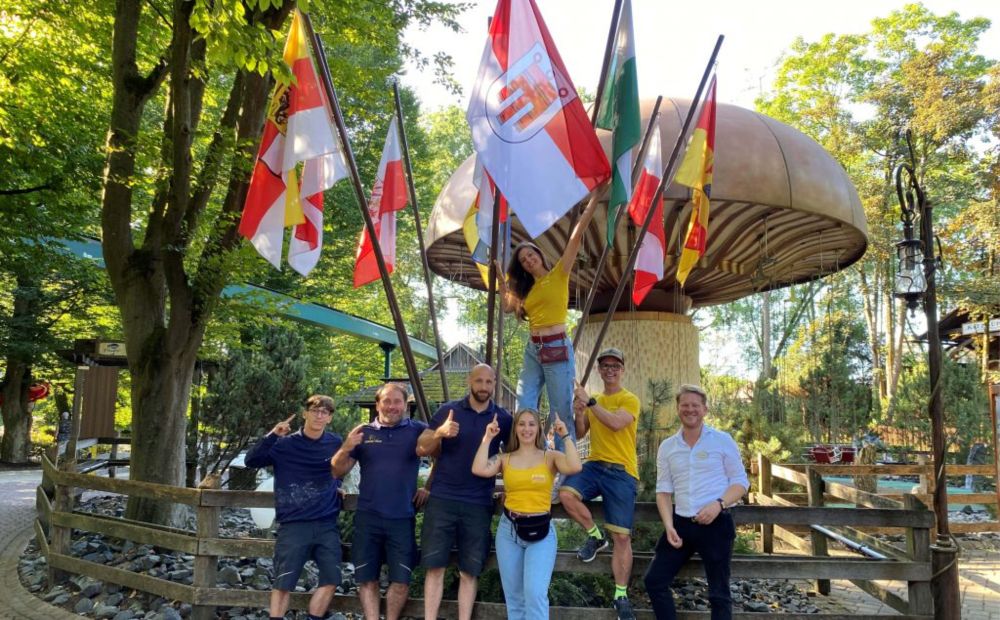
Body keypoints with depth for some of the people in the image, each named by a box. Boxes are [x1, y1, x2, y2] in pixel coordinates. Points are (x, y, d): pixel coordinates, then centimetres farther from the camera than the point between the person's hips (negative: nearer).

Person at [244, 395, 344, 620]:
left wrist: (337, 486, 10)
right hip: (293, 525, -3)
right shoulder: (285, 444, -3)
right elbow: (251, 461, -10)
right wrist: (272, 436, -21)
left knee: (331, 580, 0)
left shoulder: (336, 444, 5)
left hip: (327, 525, 3)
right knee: (283, 583, -1)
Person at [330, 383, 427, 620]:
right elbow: (337, 471, 5)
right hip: (368, 517, 1)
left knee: (401, 580, 3)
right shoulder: (364, 432, 6)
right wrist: (346, 448, -13)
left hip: (402, 518, -1)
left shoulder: (417, 430, 1)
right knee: (367, 579, 6)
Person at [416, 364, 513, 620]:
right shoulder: (448, 410, 1)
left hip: (479, 505, 1)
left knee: (470, 571, 4)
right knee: (435, 567, 1)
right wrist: (439, 433, -20)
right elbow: (422, 449, -1)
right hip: (441, 499, 0)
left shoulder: (503, 419, 3)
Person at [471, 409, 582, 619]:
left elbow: (575, 467, -20)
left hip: (541, 532, -3)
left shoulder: (551, 457, 0)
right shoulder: (505, 459, 6)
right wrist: (488, 438, -4)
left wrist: (565, 436, -13)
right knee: (514, 597, 11)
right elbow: (479, 469, -12)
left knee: (535, 594, -16)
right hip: (509, 530, 3)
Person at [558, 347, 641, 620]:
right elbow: (579, 435, 14)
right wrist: (579, 413, -5)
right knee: (566, 493, -26)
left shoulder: (630, 400, -1)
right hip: (594, 465, 4)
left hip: (621, 472, -4)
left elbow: (616, 423, -20)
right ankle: (595, 537, 1)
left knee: (622, 536, -3)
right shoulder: (593, 401, 15)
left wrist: (590, 402, -19)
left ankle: (621, 596, 11)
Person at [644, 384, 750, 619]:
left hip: (716, 524, -3)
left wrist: (719, 504, -18)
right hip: (680, 524, 4)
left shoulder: (722, 440, -1)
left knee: (719, 593, 5)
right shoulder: (667, 447, 8)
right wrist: (668, 526, -6)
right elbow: (663, 490, 8)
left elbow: (740, 482, 0)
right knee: (654, 580, 2)